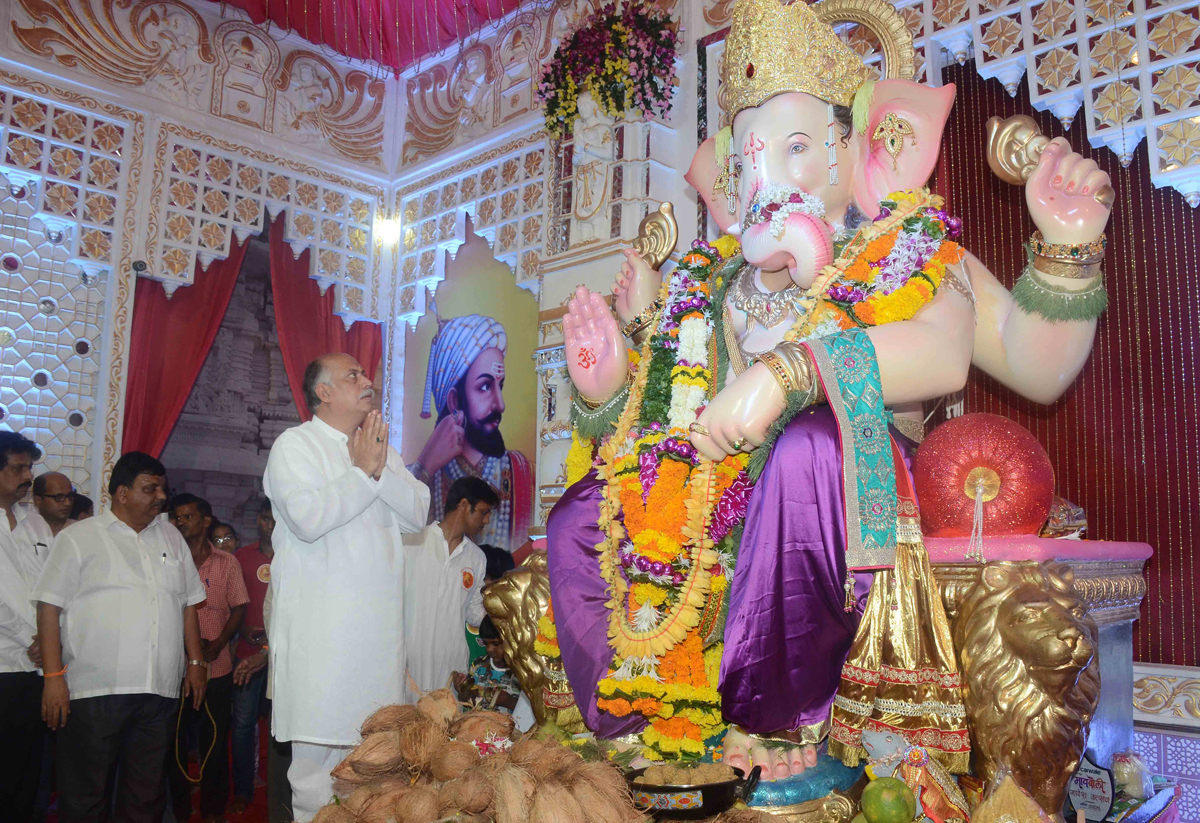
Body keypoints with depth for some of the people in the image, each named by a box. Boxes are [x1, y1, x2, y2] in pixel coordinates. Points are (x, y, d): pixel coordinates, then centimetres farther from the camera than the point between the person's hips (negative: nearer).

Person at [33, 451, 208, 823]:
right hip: (94, 692, -4)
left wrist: (196, 661, 13)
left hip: (160, 692, 4)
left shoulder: (171, 538, 16)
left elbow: (188, 604, 19)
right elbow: (49, 608, -3)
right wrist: (54, 676, -10)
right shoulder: (78, 538, 2)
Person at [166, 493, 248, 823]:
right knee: (174, 740, 7)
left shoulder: (226, 562, 5)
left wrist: (217, 644, -11)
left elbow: (239, 607, 5)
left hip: (216, 668, 0)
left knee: (214, 741, 7)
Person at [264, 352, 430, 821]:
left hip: (379, 620, 6)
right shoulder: (295, 444, -1)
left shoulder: (379, 446, 18)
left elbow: (418, 514, 6)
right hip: (320, 621, -5)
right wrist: (362, 471, -9)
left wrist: (380, 468, -7)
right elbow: (309, 518, -18)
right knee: (320, 735, -3)